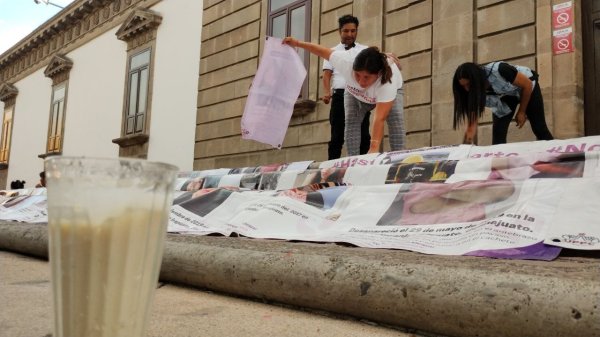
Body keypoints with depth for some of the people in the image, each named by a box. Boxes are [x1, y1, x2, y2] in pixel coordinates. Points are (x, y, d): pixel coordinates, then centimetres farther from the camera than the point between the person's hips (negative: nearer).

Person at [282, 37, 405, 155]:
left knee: (396, 120, -24)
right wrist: (298, 43, -17)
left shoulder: (388, 82, -51)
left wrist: (374, 149, -65)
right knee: (351, 120, -17)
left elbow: (379, 119, -55)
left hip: (391, 91, -2)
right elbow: (325, 51, -23)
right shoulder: (345, 61, -44)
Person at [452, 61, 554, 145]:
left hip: (527, 88, -3)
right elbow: (472, 123, -28)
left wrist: (521, 112, -19)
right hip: (505, 96, 4)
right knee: (498, 132, -13)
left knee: (539, 129, 1)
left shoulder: (499, 70, -41)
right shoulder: (474, 91, -27)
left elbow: (528, 84, -26)